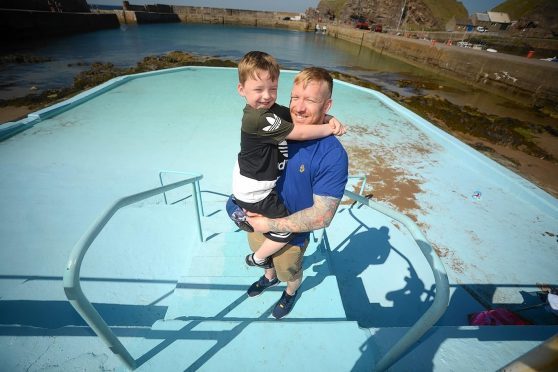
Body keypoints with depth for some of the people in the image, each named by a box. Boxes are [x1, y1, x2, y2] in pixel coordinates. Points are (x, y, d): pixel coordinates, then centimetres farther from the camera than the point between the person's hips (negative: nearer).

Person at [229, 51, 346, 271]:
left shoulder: (273, 110, -2)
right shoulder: (259, 119, -30)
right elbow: (300, 133, -28)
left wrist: (330, 120, -17)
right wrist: (330, 129, -14)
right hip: (256, 193, -9)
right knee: (285, 231, 6)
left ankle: (238, 207, 47)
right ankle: (257, 259, 26)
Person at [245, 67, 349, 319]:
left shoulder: (333, 156, -31)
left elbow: (321, 216, -29)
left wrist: (270, 225, -25)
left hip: (291, 235, -4)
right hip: (258, 219, 5)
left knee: (289, 272, 28)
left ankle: (291, 292, 64)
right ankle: (269, 277, 69)